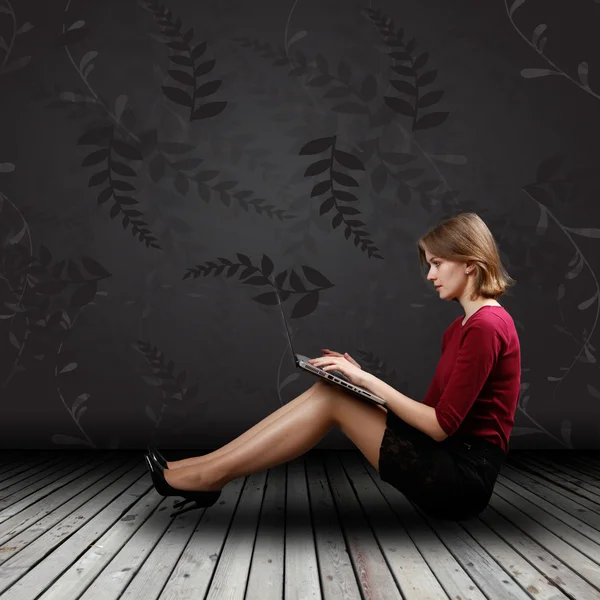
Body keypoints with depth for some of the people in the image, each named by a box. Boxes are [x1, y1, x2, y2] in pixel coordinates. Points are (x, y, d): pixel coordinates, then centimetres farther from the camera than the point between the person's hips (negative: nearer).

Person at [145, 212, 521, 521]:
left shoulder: (486, 326, -17)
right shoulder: (461, 327, 13)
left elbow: (441, 425, -20)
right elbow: (431, 413, 12)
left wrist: (367, 380, -16)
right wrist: (361, 379, 4)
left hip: (465, 477, -8)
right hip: (449, 469, 8)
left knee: (331, 398, -14)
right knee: (328, 392, -4)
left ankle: (209, 476, -5)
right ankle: (208, 468, -1)